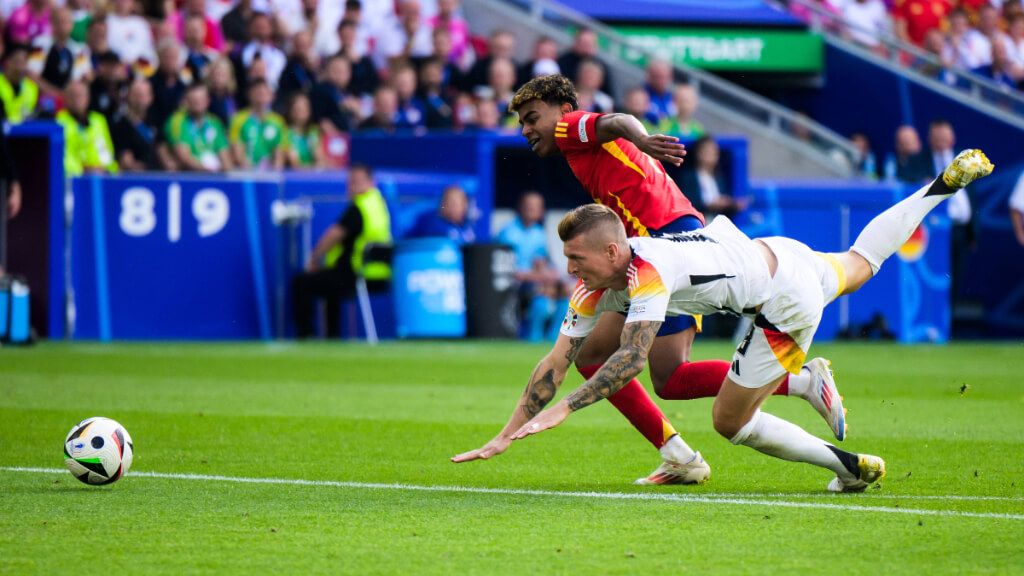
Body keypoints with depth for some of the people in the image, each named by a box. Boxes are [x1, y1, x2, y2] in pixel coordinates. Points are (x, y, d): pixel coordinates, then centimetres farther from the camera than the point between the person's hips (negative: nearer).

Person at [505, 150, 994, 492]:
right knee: (861, 262, 35)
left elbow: (632, 358, -43)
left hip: (787, 303, -9)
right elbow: (555, 363, -7)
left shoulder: (648, 272, -32)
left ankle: (853, 468, 9)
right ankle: (948, 181, 50)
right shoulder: (596, 289, -7)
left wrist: (563, 409, -46)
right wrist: (509, 433, -13)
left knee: (730, 421, -3)